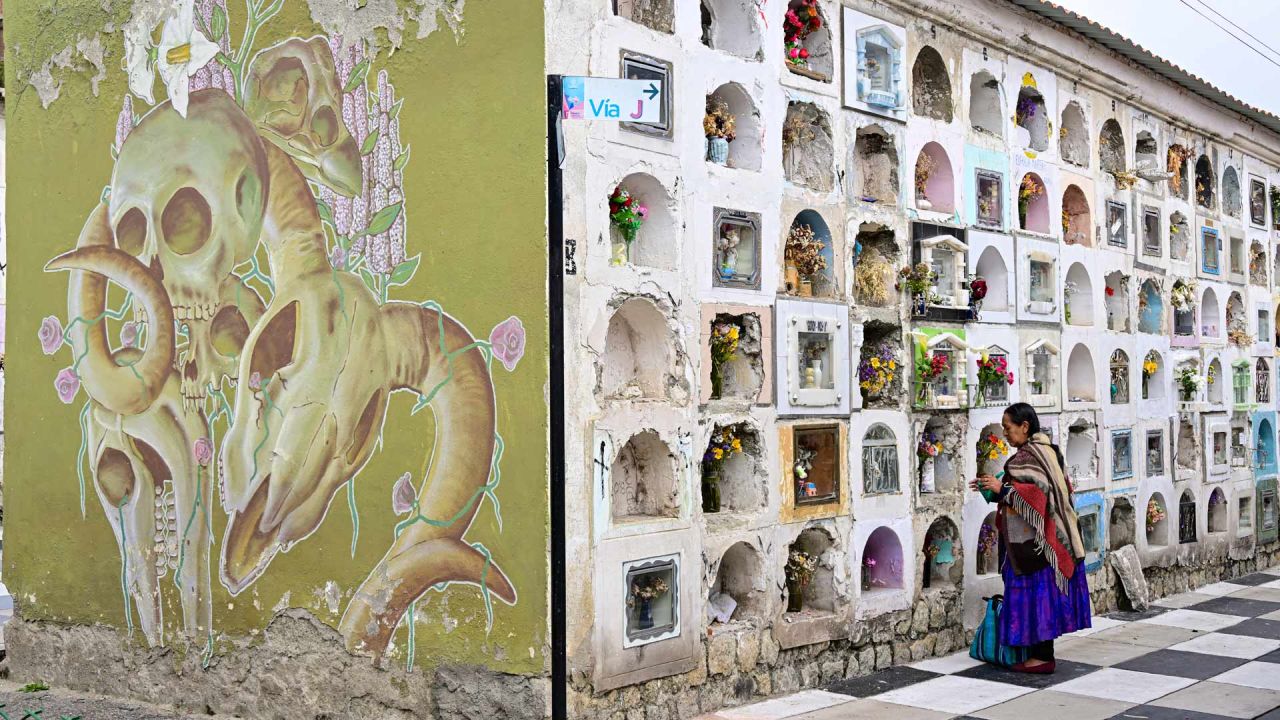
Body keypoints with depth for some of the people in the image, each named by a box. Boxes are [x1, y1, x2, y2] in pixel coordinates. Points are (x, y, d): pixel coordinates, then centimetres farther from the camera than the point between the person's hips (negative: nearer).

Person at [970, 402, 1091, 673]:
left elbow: (1038, 491, -26)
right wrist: (997, 488, 17)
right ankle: (1042, 651, 17)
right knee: (1045, 594, 11)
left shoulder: (1026, 456, -16)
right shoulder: (1047, 450, 13)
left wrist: (1002, 488, -20)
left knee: (1035, 592, -4)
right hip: (1048, 536, 9)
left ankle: (1042, 656, -1)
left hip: (1030, 540, -9)